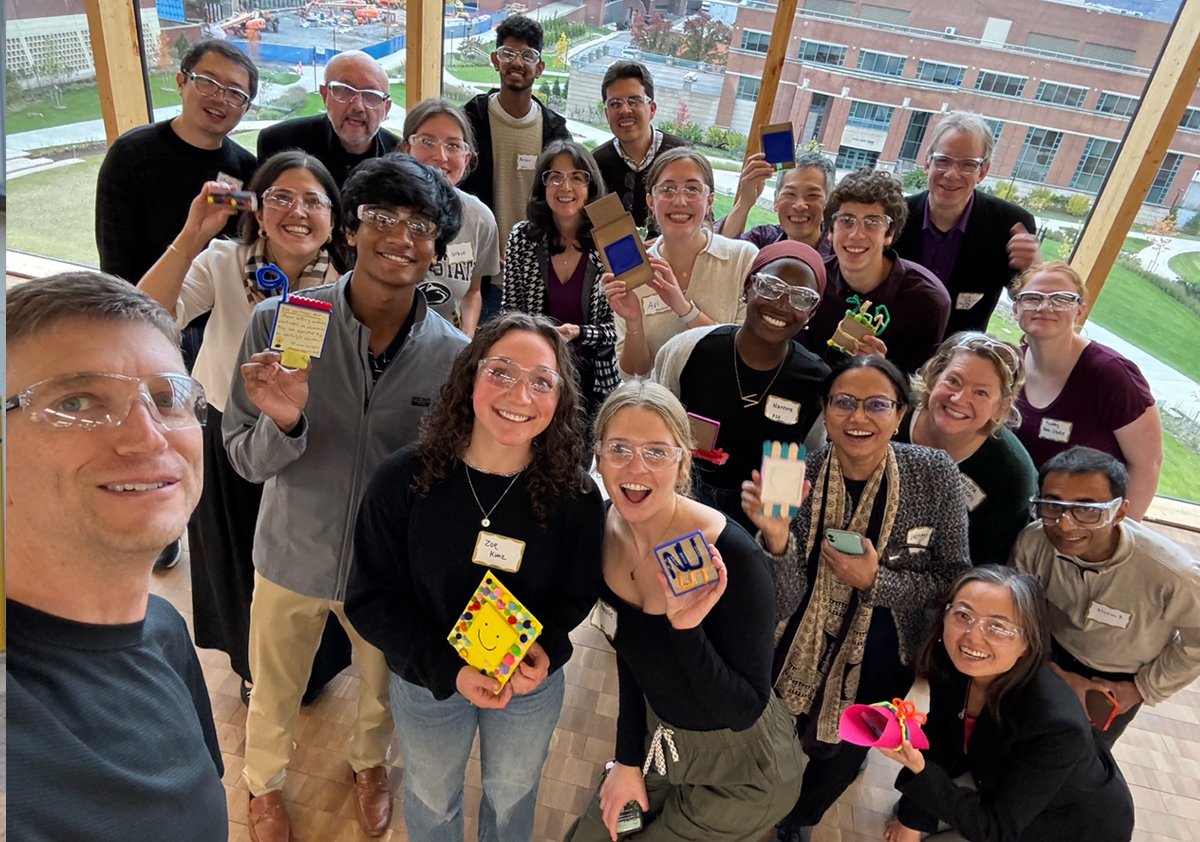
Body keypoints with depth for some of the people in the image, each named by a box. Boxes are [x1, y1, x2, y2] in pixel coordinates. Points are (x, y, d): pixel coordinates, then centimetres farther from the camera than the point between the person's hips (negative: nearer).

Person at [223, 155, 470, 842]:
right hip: (294, 554, 0)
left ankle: (370, 762, 63)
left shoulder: (453, 354, -18)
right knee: (275, 691, 25)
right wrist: (282, 423, -36)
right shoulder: (280, 322, -21)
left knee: (384, 684, 28)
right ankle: (266, 782, 60)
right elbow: (246, 460, -15)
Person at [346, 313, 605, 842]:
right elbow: (372, 600, -16)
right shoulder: (404, 480, -24)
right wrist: (450, 671, -26)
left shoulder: (576, 496, -21)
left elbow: (577, 594, -6)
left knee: (512, 797, 29)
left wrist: (546, 649, -26)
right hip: (427, 682, 0)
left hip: (533, 685, 1)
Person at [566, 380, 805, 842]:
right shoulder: (605, 532, -12)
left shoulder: (731, 556, -32)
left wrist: (686, 628, -41)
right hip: (659, 740, 6)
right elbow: (631, 657, 3)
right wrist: (628, 760, 7)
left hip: (739, 773, -6)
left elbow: (745, 710, -26)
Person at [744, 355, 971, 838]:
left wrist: (875, 582, -26)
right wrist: (776, 538, -40)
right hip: (801, 654, 0)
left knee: (841, 758, 23)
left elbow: (955, 577, -10)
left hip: (881, 663, 0)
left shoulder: (935, 475, -21)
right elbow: (782, 606, -20)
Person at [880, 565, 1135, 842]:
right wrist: (912, 820, -3)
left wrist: (918, 770, -43)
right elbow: (938, 745, -5)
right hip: (999, 782, 5)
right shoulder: (951, 665, -22)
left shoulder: (1056, 726, -38)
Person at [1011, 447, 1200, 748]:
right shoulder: (1032, 543, -33)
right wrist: (1057, 675, -15)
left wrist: (1142, 688, -9)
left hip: (1120, 681, 0)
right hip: (1053, 658, 0)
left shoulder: (1172, 574, -39)